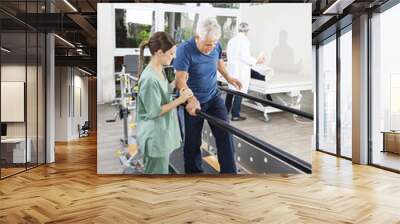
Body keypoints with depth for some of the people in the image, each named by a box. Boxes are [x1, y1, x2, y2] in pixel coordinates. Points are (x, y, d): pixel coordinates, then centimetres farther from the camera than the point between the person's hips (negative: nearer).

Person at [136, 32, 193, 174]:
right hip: (155, 136, -10)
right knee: (157, 172, 5)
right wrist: (180, 100, -20)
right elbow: (154, 111, -22)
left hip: (162, 133, 10)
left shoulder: (160, 71, 5)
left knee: (161, 170, 22)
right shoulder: (149, 78, -25)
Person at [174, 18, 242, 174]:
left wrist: (228, 77, 8)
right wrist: (191, 99, -43)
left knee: (225, 134, -1)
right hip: (194, 102, -4)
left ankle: (229, 172, 11)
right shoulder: (184, 50, -24)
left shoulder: (216, 46, -7)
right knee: (192, 142, 9)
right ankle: (194, 171, 30)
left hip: (214, 97, 4)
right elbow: (180, 79, -28)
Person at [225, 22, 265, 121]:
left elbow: (228, 54, 10)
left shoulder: (231, 40, 5)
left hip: (231, 68, 7)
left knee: (231, 90, 18)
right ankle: (235, 115, 7)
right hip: (241, 70, -7)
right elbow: (245, 57, -18)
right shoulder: (245, 40, -14)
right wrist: (257, 61, -6)